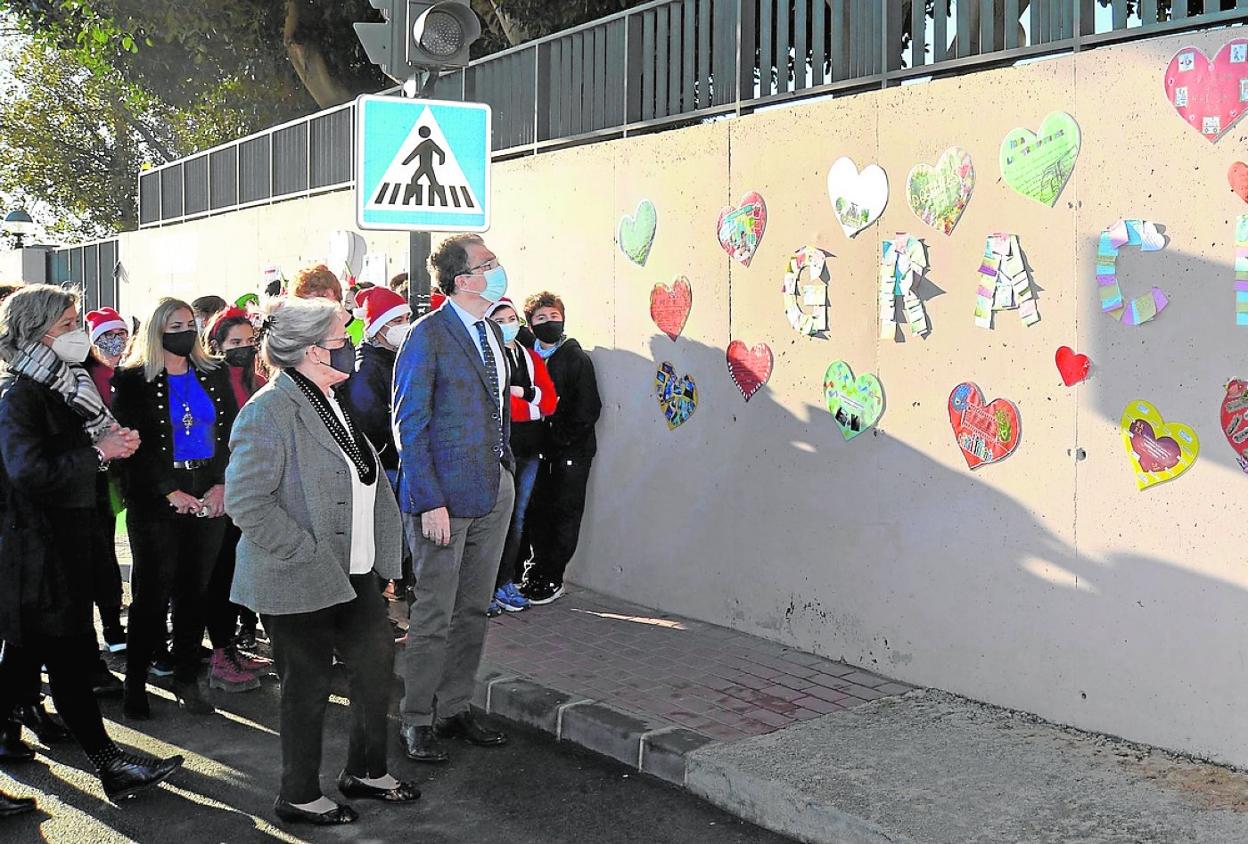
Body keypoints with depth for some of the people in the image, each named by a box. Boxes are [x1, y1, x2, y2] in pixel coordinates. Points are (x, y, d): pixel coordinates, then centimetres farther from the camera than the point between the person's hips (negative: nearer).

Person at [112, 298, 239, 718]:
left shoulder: (214, 375, 10)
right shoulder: (133, 380, -2)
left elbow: (232, 432, 8)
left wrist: (222, 485, -5)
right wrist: (171, 493, -12)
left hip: (211, 498, 4)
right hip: (155, 501, -3)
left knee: (196, 590, 7)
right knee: (152, 592, 0)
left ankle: (186, 679, 16)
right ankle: (135, 683, 11)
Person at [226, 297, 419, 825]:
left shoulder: (330, 403, 11)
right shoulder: (272, 410, -19)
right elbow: (245, 500, -25)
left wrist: (380, 555, 15)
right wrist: (307, 555, -23)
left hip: (353, 573, 9)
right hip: (300, 583, -9)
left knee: (377, 665, 15)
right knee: (309, 687, 5)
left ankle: (366, 771, 34)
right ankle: (299, 796, 24)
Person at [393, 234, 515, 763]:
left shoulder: (493, 330, 11)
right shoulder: (428, 336, -13)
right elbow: (410, 424, -14)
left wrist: (506, 469, 11)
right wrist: (429, 501, -19)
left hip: (495, 490, 7)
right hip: (445, 493, -7)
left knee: (473, 609, 14)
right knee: (434, 615, 1)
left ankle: (455, 709, 27)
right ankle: (417, 721, 15)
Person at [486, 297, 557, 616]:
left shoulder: (532, 359, 16)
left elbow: (550, 401, 6)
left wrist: (521, 392, -9)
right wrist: (531, 403, -9)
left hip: (528, 450, 6)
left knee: (517, 517, 10)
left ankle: (505, 584, 19)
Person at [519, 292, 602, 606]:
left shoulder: (576, 358, -5)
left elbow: (588, 409, -9)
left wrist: (561, 439, -12)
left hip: (572, 450, -4)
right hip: (541, 449, 4)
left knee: (565, 513, 1)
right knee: (539, 511, 7)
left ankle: (552, 578, 6)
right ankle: (539, 571, 19)